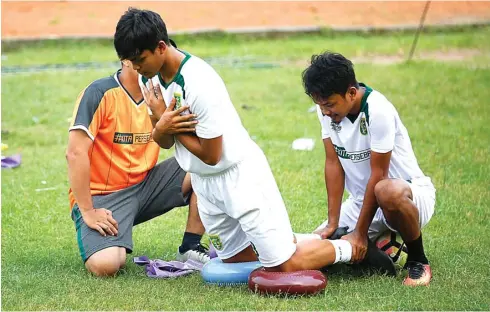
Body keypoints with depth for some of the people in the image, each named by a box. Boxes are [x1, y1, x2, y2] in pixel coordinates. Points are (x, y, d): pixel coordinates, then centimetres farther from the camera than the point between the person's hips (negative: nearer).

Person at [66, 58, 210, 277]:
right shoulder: (100, 93, -15)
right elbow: (75, 153, -20)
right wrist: (88, 212, -22)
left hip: (145, 185, 6)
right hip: (101, 197, -6)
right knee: (105, 265, -31)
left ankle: (190, 248, 0)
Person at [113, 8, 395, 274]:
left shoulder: (199, 83, -28)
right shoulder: (152, 78, -3)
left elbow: (211, 155, -23)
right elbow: (165, 142, 4)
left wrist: (169, 122, -16)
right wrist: (162, 127, -19)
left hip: (240, 175, -9)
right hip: (204, 182, 9)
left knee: (286, 266, -7)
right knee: (235, 259, 18)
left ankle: (356, 247, 11)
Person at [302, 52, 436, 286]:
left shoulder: (378, 110, -26)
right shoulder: (327, 109, -6)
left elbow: (378, 174, -23)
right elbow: (333, 163, -5)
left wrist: (360, 233, -20)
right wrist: (332, 223, -11)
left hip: (410, 191, -7)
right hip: (363, 201, 7)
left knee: (387, 192, -42)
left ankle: (418, 261, -17)